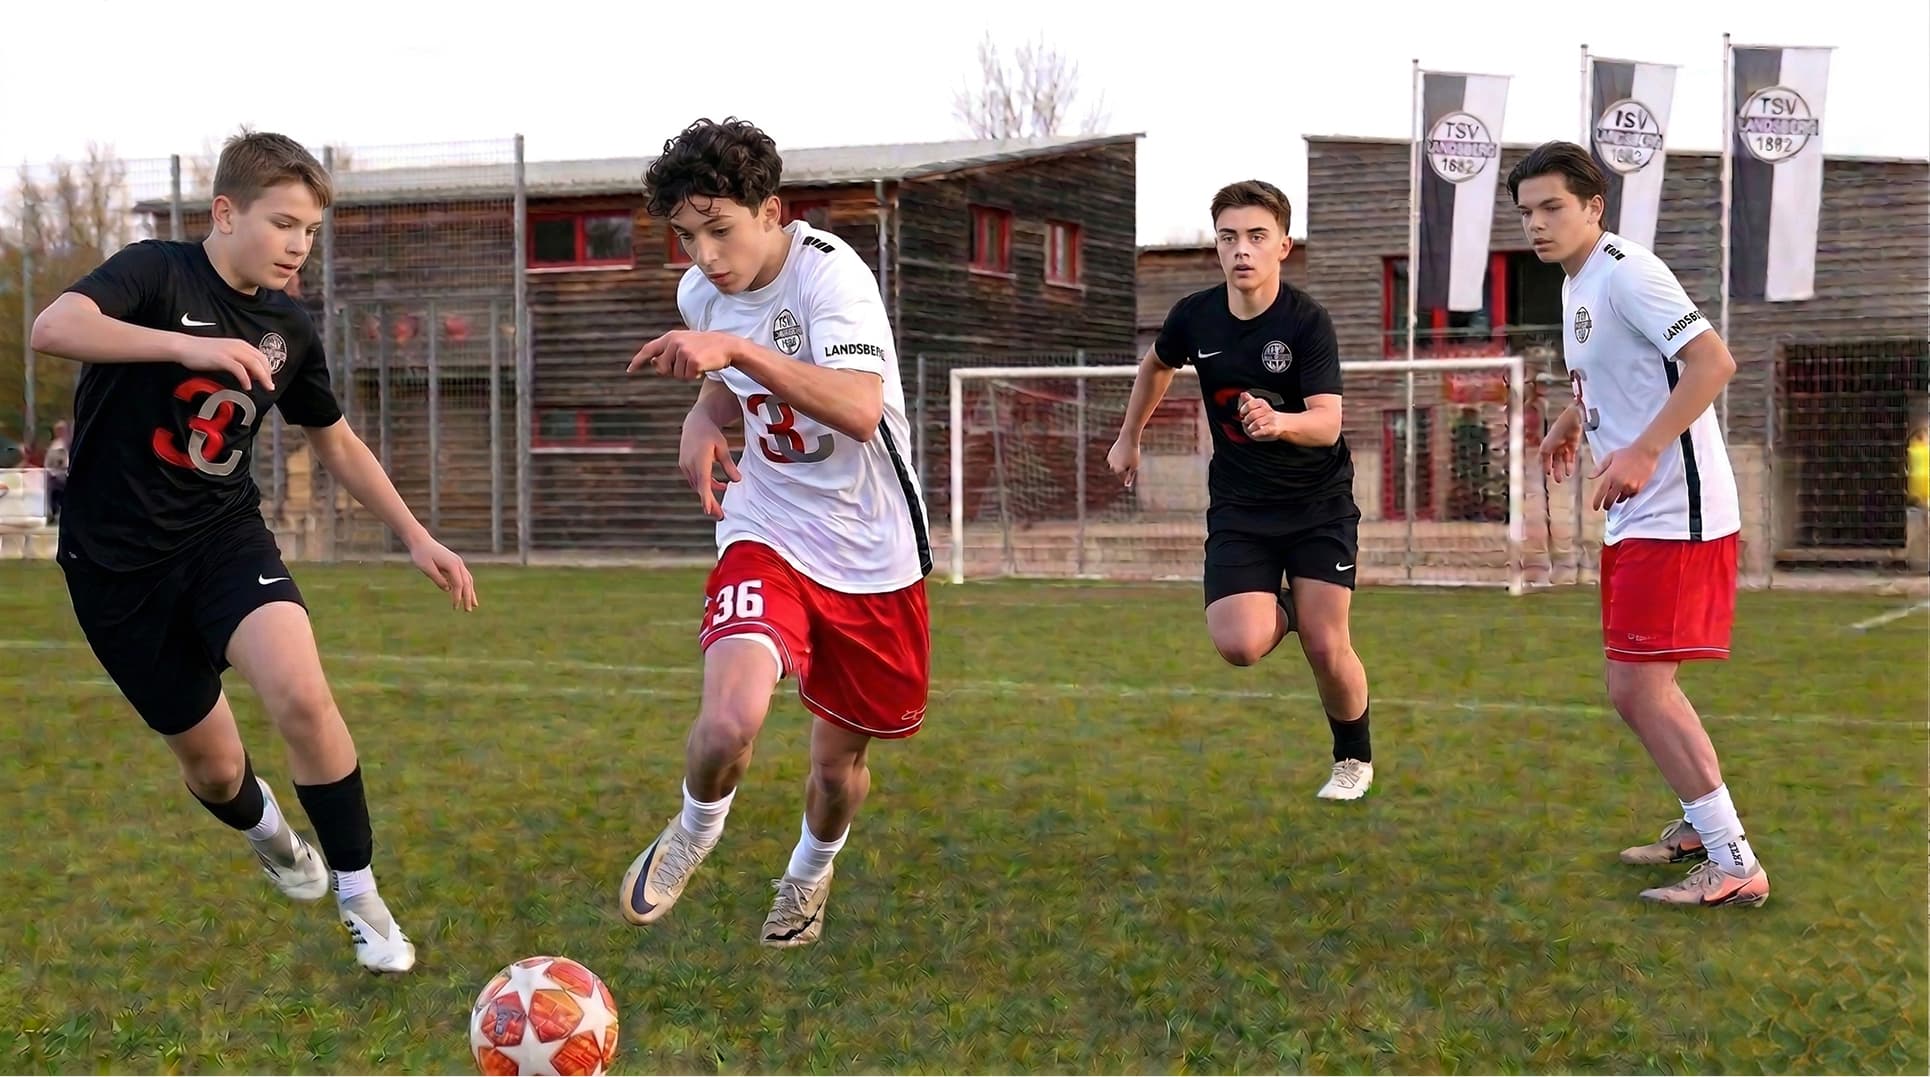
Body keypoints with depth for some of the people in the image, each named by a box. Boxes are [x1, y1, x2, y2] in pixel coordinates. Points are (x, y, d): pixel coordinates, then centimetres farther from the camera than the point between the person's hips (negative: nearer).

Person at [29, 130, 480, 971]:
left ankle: (360, 896, -6)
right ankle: (268, 833, 44)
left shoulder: (290, 332, 3)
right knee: (211, 762, 5)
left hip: (224, 536, 3)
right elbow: (52, 328, -32)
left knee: (302, 696, -24)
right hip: (116, 558, -3)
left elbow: (337, 443, 18)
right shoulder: (157, 272, -12)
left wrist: (415, 537, 14)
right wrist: (191, 346, -42)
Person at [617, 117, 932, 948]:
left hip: (874, 552, -2)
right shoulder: (699, 295, -3)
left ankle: (811, 871, 47)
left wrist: (735, 349, -44)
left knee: (839, 759, 12)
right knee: (731, 719, -26)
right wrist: (704, 419, -3)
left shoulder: (829, 273, -22)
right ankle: (696, 827, 9)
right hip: (767, 533, 3)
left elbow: (860, 410, -38)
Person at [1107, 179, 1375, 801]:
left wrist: (1279, 422, -46)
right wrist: (1129, 437, 25)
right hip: (1238, 507, 2)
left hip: (1320, 503, -2)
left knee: (1326, 647, -8)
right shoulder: (1194, 316, -5)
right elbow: (1157, 364, 19)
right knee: (1239, 646, -17)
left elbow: (1327, 422, -26)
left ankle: (1354, 758, 23)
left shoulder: (1308, 322, -16)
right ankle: (1279, 609, 22)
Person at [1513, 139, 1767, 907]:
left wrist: (1644, 451, -31)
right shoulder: (1577, 285, 14)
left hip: (1676, 515, -10)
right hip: (1633, 520, 10)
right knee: (1635, 689, 17)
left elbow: (1713, 361, -25)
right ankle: (1702, 825, 31)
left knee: (1638, 687, -12)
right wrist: (1572, 420, 21)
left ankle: (1735, 867, -7)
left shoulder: (1626, 273, -15)